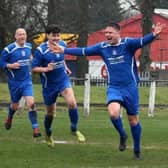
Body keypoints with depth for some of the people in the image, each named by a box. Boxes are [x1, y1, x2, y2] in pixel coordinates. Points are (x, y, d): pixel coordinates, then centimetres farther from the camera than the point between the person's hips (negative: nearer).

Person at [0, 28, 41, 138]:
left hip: (27, 81, 2)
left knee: (31, 103, -15)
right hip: (14, 82, -2)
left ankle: (35, 128, -13)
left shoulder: (29, 46, 2)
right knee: (15, 106, 15)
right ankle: (10, 117, 50)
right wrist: (10, 65, -21)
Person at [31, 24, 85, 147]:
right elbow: (34, 68, -15)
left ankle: (74, 130, -3)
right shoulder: (41, 50, -19)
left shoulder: (62, 44, -4)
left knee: (72, 102, -22)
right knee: (50, 112, 11)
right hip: (49, 85, -3)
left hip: (63, 79, 3)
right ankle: (48, 135, 39)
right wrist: (46, 69, -30)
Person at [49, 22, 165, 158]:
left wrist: (153, 35, -46)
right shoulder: (102, 47, 2)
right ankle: (122, 135, 6)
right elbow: (83, 51, 8)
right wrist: (63, 50, 4)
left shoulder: (128, 43, -9)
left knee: (133, 119, 7)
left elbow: (142, 41, -26)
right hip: (113, 88, 2)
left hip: (130, 87, -2)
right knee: (113, 113, -24)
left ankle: (137, 150, 24)